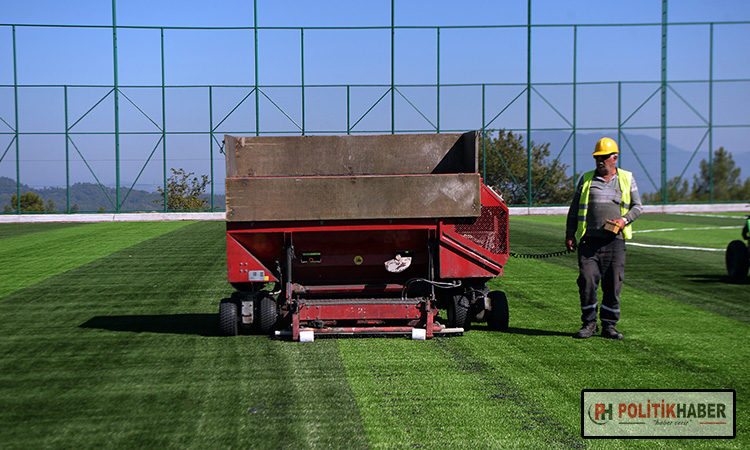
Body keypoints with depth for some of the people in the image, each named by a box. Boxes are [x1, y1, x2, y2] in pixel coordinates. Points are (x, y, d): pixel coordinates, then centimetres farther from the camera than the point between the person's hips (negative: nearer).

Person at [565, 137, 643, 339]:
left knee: (613, 284, 0)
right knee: (587, 280, -10)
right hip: (589, 240, 0)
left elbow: (638, 206, 14)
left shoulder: (627, 179, 12)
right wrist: (570, 234, 8)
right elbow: (574, 209, 16)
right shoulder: (586, 179, 13)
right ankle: (589, 323, 4)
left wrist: (625, 219, -6)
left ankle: (609, 325, 11)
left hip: (615, 240, 0)